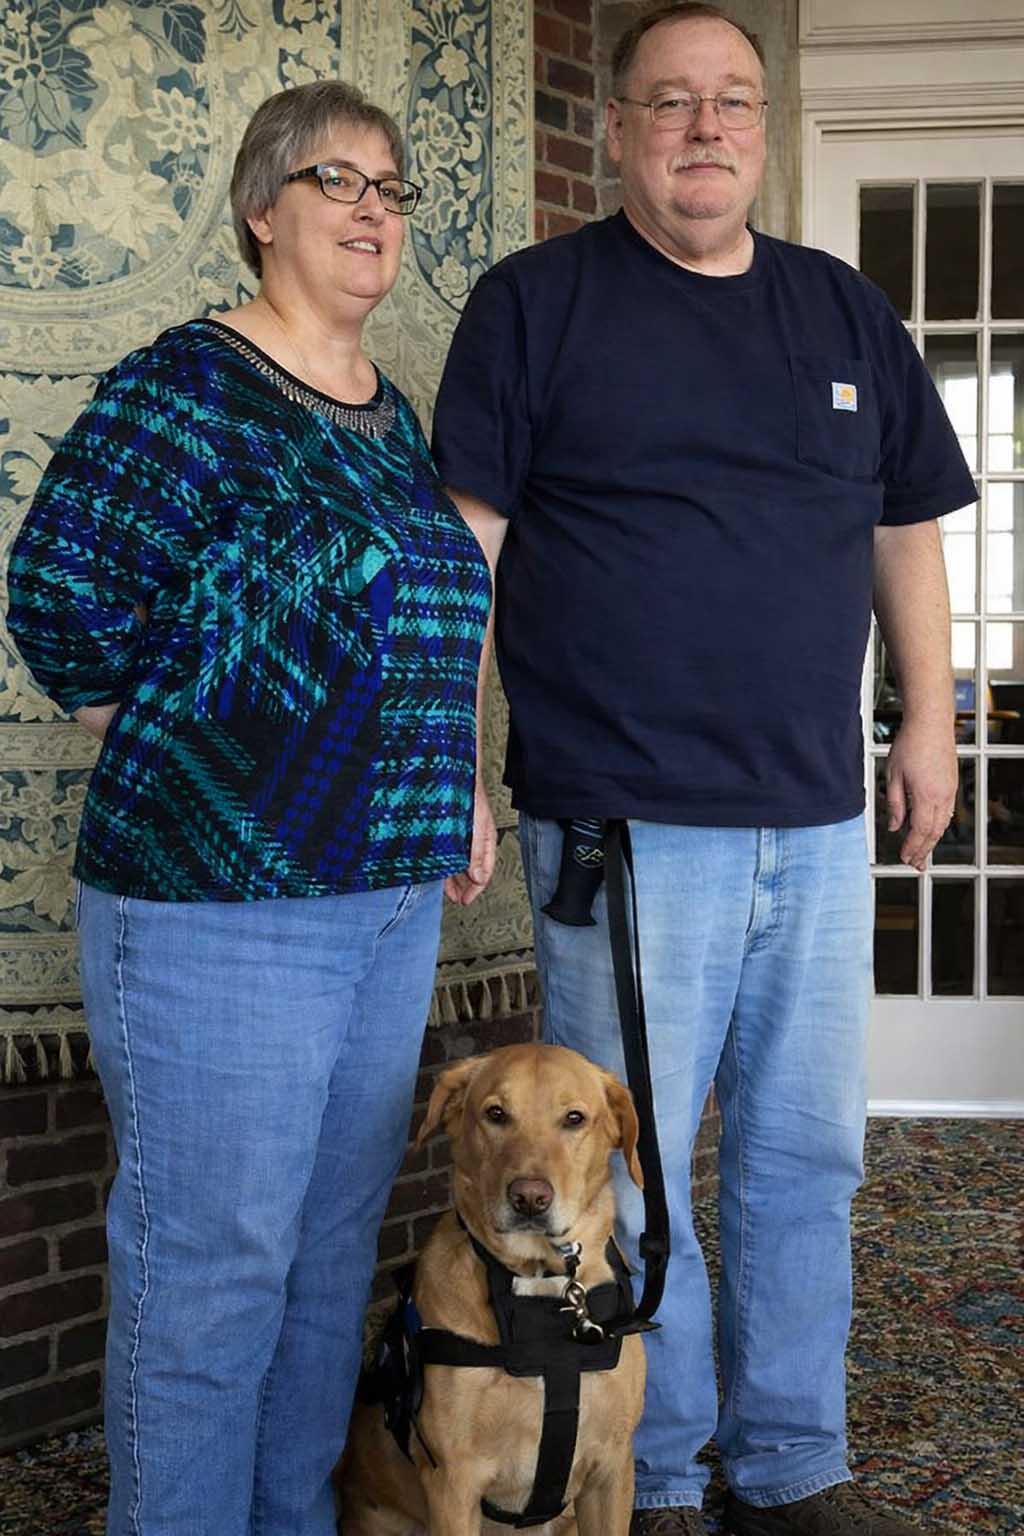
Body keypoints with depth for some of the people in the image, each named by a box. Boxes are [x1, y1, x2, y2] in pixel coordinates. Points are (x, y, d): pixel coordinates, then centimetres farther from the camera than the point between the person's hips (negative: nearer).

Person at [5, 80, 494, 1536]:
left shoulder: (391, 415, 14)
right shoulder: (187, 388, -10)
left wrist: (449, 796, 14)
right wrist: (182, 772, -5)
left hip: (390, 902, 8)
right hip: (220, 910, -8)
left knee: (334, 1252, 16)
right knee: (213, 1267, 0)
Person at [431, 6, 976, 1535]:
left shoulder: (847, 311, 13)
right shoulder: (537, 300, 0)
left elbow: (907, 525, 20)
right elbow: (463, 537, -3)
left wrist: (929, 720, 16)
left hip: (821, 821, 5)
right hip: (625, 821, -4)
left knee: (807, 1158, 12)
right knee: (631, 1173, 3)